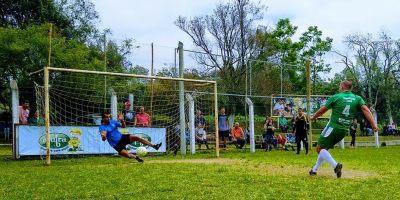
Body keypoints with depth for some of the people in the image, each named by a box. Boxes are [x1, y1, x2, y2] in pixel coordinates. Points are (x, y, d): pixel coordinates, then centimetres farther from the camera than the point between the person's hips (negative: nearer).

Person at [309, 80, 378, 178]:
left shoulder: (336, 97, -3)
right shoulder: (357, 98, 6)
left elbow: (322, 110, 4)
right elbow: (365, 110, -8)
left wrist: (313, 117, 21)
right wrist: (373, 124, -13)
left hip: (333, 127, -6)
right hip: (344, 130, 6)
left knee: (320, 148, 0)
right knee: (324, 148, 21)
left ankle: (335, 165, -21)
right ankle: (315, 169, 24)